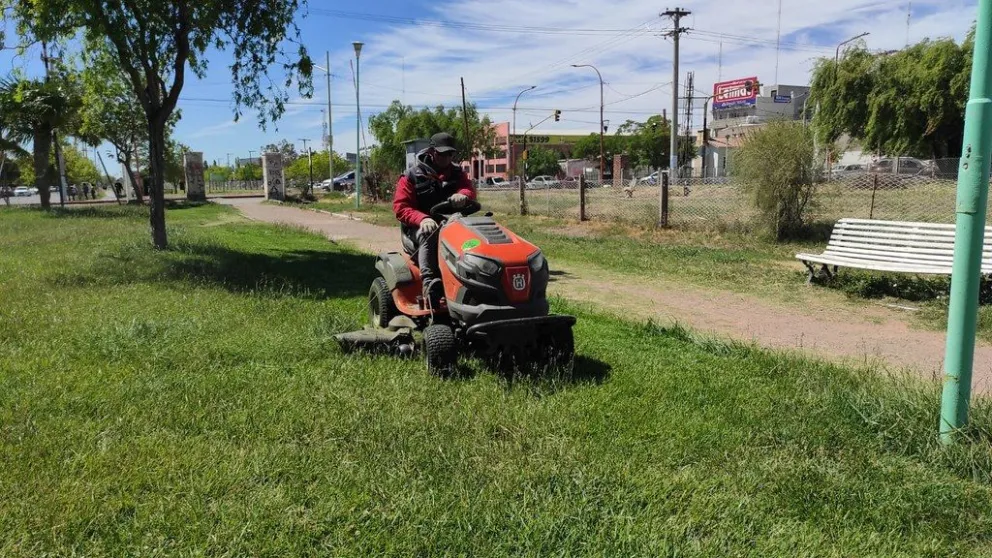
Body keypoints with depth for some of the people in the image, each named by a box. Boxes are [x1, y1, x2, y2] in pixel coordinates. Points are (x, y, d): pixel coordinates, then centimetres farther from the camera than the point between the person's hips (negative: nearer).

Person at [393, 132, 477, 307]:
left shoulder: (456, 173, 11)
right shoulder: (412, 176, -2)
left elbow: (469, 188, -7)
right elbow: (400, 207, -10)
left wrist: (463, 195, -35)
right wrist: (422, 219, -31)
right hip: (418, 229, -3)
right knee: (428, 234, -39)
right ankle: (430, 284, -50)